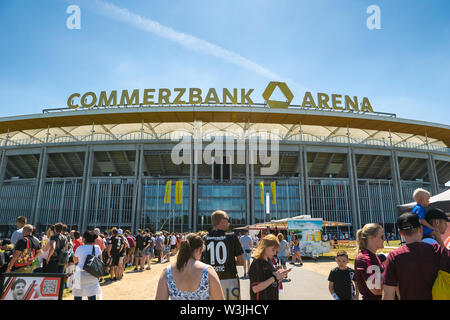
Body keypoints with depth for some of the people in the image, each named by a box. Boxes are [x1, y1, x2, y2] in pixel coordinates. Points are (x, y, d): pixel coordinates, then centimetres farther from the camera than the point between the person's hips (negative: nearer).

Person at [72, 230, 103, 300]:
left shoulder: (79, 248, -7)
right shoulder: (97, 248, -2)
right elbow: (100, 260, 5)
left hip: (81, 274, -2)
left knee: (77, 295, 7)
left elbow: (75, 260, 8)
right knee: (92, 296, 7)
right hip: (93, 275, 2)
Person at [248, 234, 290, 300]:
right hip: (261, 298, -8)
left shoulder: (269, 260, 5)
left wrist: (279, 275, -3)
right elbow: (255, 289, -26)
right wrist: (274, 278, -24)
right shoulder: (257, 264, -21)